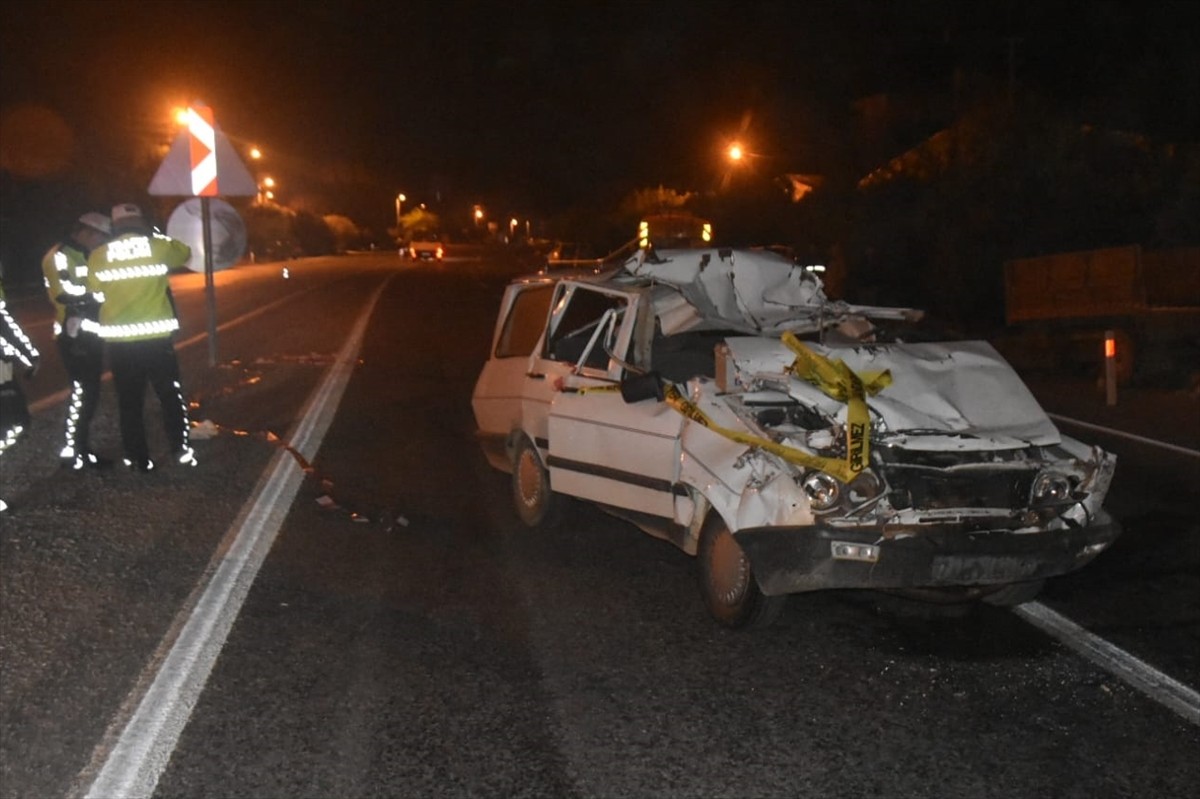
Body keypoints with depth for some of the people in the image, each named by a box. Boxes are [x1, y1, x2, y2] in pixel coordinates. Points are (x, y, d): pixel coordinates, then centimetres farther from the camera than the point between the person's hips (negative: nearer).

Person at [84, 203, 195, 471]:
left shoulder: (97, 256, -1)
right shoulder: (159, 247, -2)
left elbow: (96, 294, 3)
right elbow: (185, 252, 18)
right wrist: (158, 236, 27)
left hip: (119, 341, 1)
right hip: (157, 337, -1)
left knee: (130, 401, 9)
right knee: (171, 395, 13)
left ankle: (138, 458, 12)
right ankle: (181, 450, 14)